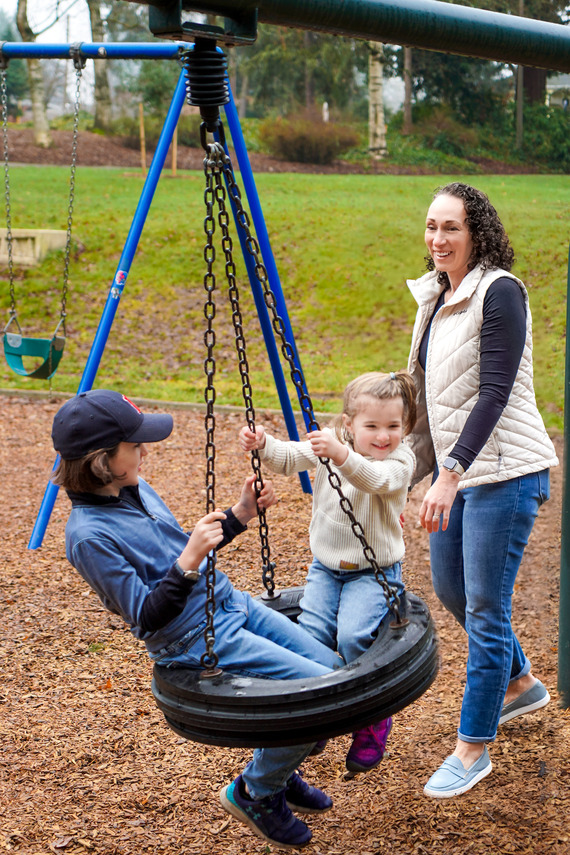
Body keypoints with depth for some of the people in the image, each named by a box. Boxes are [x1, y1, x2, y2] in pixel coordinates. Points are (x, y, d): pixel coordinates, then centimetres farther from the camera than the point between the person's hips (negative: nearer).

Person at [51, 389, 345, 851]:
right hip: (198, 639, -9)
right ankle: (255, 792, 9)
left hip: (231, 603, 9)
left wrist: (241, 513, 6)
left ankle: (279, 771, 29)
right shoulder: (89, 535, -22)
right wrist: (188, 562, -33)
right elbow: (147, 617, -21)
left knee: (336, 666, 6)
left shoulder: (134, 488, 3)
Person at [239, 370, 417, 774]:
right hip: (326, 567, 4)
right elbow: (289, 459, -4)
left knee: (353, 636, -25)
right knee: (312, 636, -15)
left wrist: (342, 457, -50)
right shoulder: (329, 442, 1)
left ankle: (372, 722, 1)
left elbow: (376, 480, -33)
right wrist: (263, 444, -25)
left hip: (375, 571, -4)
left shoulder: (400, 460, -13)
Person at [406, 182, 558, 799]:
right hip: (455, 470, 9)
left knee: (484, 609, -3)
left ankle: (473, 748, 11)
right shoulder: (435, 296, 11)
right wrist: (419, 466, 21)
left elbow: (494, 393, -23)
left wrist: (450, 473, -29)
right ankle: (519, 683, 43)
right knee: (450, 590, 20)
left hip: (502, 472, -9)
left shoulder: (499, 293, -15)